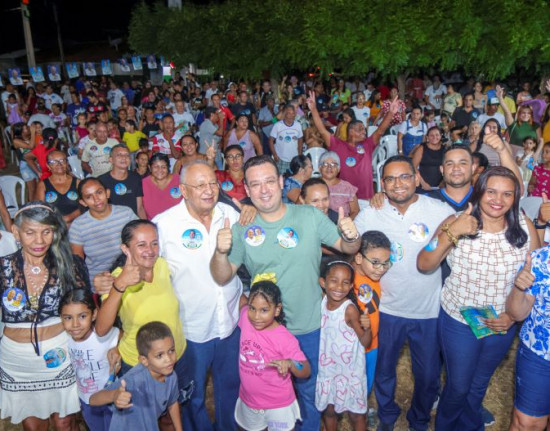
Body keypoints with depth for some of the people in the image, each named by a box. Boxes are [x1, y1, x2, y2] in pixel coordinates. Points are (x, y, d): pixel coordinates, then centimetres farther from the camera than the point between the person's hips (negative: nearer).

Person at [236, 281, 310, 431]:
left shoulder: (285, 339, -27)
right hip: (248, 400, 4)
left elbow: (306, 371, -22)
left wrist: (289, 363, -39)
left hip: (278, 406, -4)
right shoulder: (245, 316, -16)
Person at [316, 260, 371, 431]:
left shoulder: (350, 309, -25)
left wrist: (367, 328, -36)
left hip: (349, 371, -4)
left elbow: (365, 342, -19)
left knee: (355, 414, 14)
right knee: (328, 410, 22)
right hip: (327, 369, 5)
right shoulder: (321, 301, -11)